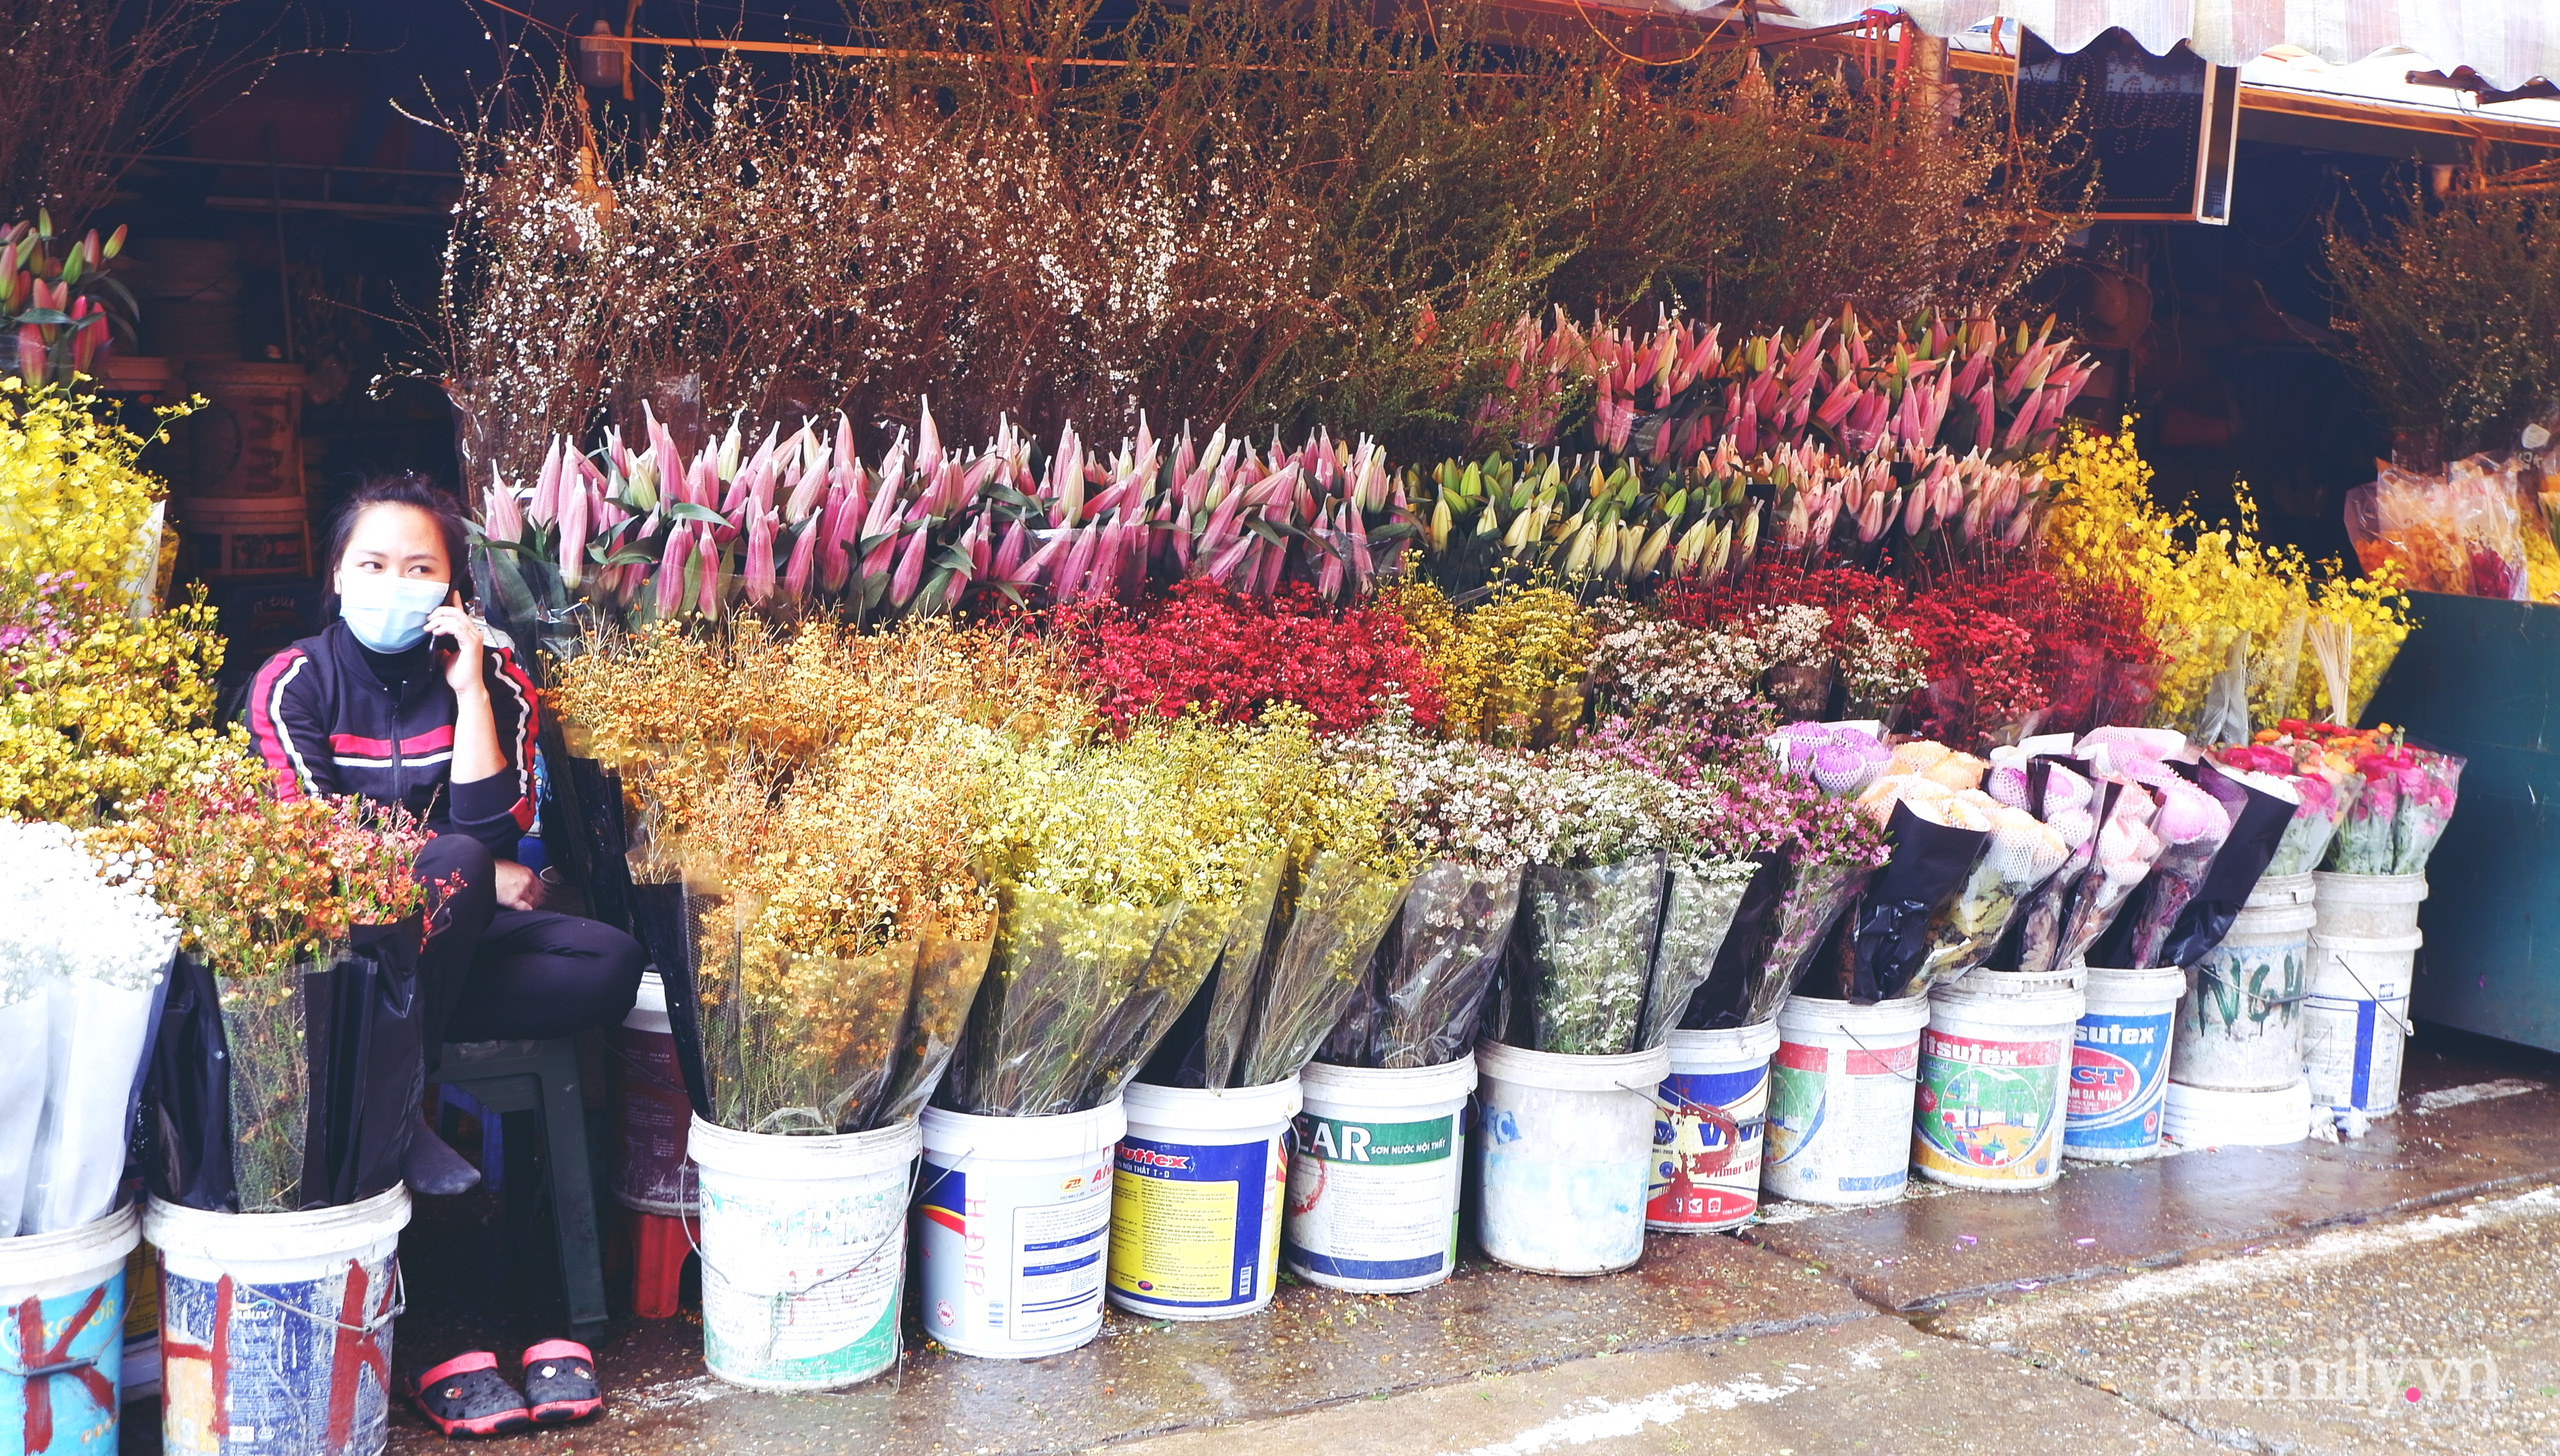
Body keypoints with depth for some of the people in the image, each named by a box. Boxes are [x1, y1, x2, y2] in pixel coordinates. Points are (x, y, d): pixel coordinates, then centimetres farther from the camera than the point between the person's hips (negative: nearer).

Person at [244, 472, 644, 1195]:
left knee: (611, 961, -21)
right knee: (459, 865, -34)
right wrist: (472, 879, -11)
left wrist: (470, 691, -13)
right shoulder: (292, 682, -2)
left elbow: (492, 830, -9)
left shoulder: (494, 679, 3)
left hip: (454, 929, 4)